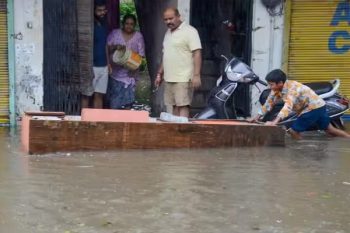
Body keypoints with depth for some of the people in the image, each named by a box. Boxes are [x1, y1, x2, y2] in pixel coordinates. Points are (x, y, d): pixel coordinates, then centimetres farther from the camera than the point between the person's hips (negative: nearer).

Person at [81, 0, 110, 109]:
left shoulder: (104, 24, 12)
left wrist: (108, 62, 16)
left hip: (103, 66, 7)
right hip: (92, 66, -7)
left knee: (99, 95, 9)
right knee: (86, 95, -1)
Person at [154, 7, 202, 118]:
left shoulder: (189, 31, -7)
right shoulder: (168, 33, 19)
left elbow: (197, 53, -14)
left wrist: (196, 75, -21)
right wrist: (159, 74, 23)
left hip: (183, 79, -8)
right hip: (169, 79, 8)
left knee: (183, 106, -11)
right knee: (175, 106, 8)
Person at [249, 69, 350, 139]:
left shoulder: (291, 88, -30)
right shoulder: (277, 89, -4)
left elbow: (288, 106, -45)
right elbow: (269, 102, 3)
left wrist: (275, 122, -56)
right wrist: (257, 117, -1)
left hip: (313, 108, -9)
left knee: (293, 131, -10)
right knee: (330, 130, 19)